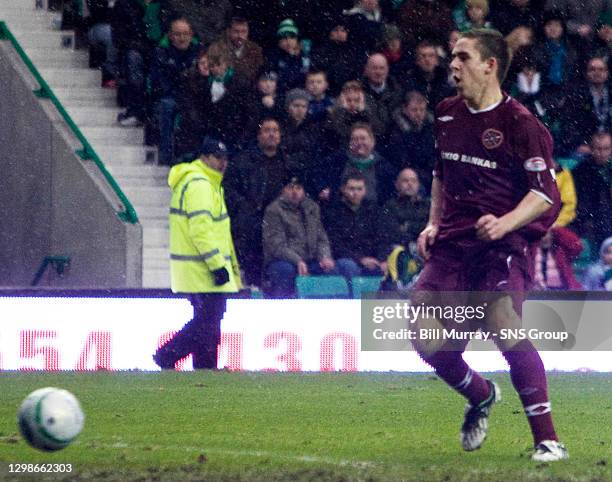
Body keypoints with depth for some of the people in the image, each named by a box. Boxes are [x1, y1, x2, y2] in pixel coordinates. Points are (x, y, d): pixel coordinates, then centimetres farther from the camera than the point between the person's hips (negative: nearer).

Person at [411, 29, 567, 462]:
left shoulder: (520, 124, -8)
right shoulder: (447, 114, 14)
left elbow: (545, 192, -10)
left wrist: (504, 225, -24)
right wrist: (433, 223, 18)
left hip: (504, 243, -7)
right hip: (452, 242, 7)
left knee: (503, 324, -28)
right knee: (425, 339, -6)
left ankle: (547, 439, -19)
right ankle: (481, 397, 27)